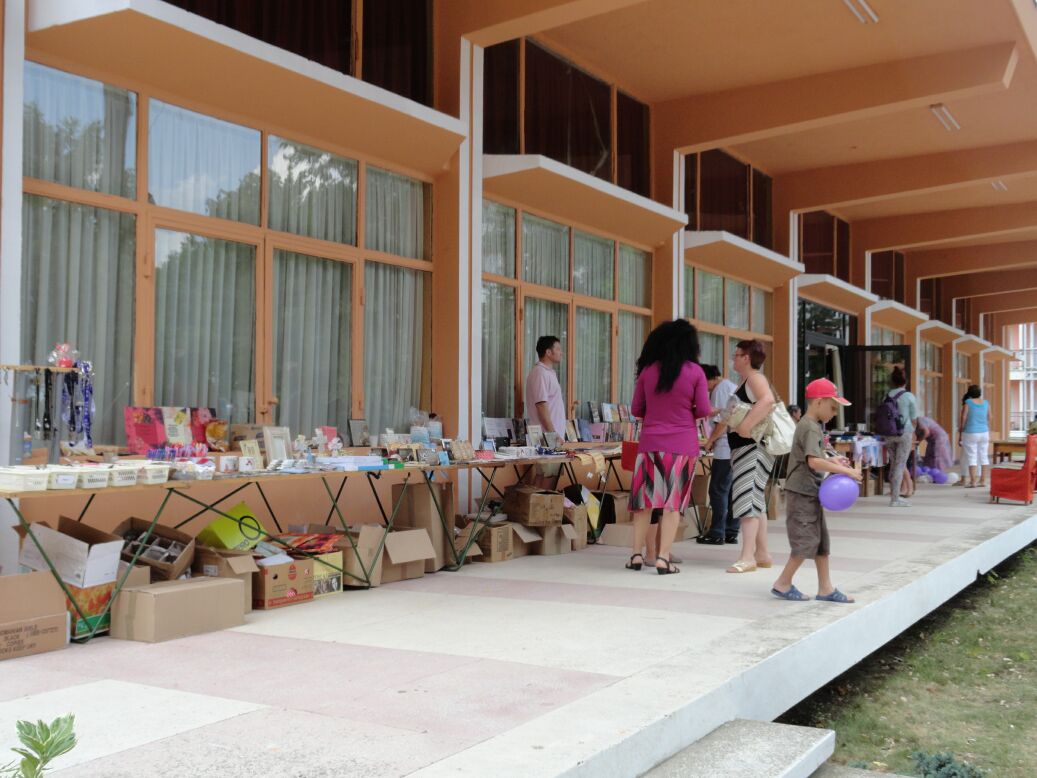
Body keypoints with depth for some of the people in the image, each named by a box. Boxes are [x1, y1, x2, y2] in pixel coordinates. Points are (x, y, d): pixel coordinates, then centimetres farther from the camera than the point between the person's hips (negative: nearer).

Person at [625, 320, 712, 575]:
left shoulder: (648, 371, 2)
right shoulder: (695, 372, -3)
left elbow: (636, 410, 7)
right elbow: (703, 411, -3)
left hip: (650, 443, 2)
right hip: (682, 445, -2)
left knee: (644, 498, 11)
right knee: (673, 502, 3)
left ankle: (637, 554, 13)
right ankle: (663, 558, 3)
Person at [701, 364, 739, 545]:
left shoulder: (720, 390, -10)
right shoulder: (732, 386, 19)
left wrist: (710, 441, -5)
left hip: (725, 449, -9)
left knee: (718, 491, -3)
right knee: (731, 490, 11)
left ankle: (717, 533, -1)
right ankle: (731, 532, 14)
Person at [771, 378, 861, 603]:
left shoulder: (814, 426, 15)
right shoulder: (811, 428, -17)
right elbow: (814, 462, -29)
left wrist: (832, 460, 11)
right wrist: (845, 471, -26)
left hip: (811, 492, 10)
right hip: (802, 492, -10)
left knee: (822, 540, 12)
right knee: (806, 541, -7)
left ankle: (825, 588, 17)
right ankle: (783, 584, 4)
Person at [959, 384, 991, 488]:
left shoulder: (968, 403, -9)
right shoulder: (986, 403, 4)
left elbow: (963, 418, -11)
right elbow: (989, 419, 9)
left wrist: (961, 429, 2)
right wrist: (989, 433, 18)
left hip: (970, 433, -4)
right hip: (984, 433, 5)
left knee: (972, 457, -3)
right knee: (983, 456, 10)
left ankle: (973, 481, -5)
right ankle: (983, 480, 12)